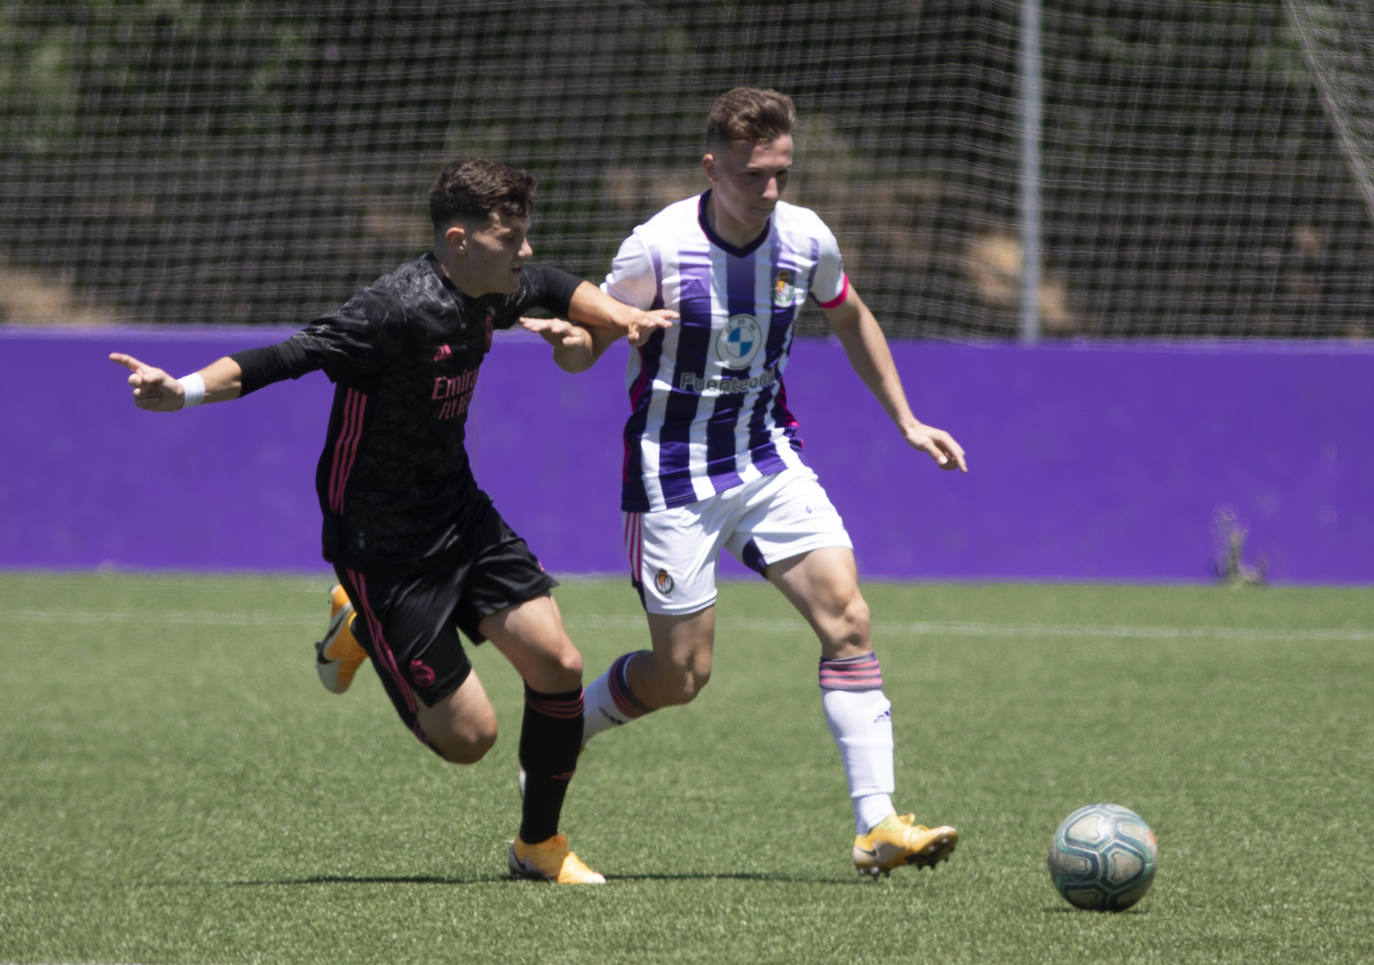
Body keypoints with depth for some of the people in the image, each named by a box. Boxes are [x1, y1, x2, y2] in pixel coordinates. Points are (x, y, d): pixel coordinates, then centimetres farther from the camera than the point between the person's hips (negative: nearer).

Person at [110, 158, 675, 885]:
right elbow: (292, 356, -35)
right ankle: (361, 629, 23)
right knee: (467, 736, -6)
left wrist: (619, 316, 9)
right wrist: (184, 391, -48)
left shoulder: (494, 293, -1)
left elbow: (553, 288, 25)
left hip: (457, 511, 8)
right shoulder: (402, 310, -28)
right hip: (382, 544, -8)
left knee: (557, 664, -6)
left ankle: (539, 846, 16)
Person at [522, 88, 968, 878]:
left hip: (769, 457, 4)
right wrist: (563, 338, -30)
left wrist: (905, 419, 17)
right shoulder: (659, 248, -17)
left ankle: (877, 826, -15)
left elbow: (851, 318, 18)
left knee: (846, 614, -14)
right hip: (674, 471, -4)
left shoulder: (806, 239, -3)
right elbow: (589, 347, -6)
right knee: (680, 676, -3)